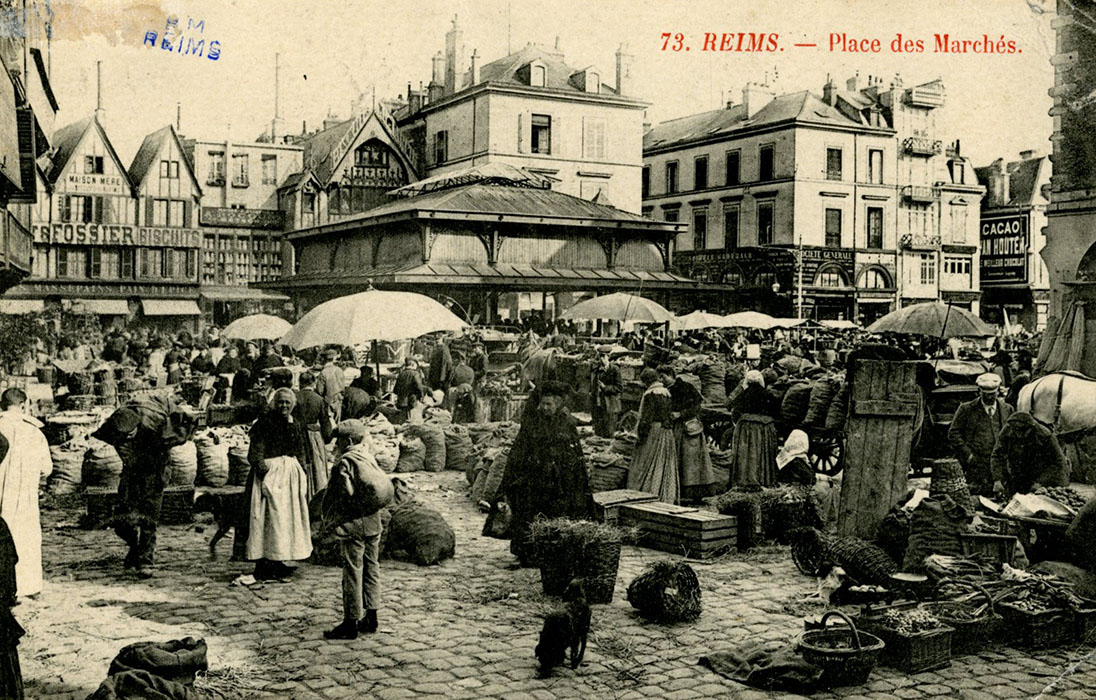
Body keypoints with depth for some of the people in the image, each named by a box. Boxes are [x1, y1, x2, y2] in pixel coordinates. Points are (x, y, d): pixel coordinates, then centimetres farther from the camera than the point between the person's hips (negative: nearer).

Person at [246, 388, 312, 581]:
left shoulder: (295, 426, 15)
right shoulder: (264, 422, -6)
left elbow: (302, 453, 19)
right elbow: (256, 450, -13)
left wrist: (302, 475, 10)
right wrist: (262, 469, -23)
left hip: (292, 474, 7)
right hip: (270, 471, -7)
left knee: (288, 519, 9)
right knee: (268, 519, -8)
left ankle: (277, 562, 18)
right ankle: (263, 566, -4)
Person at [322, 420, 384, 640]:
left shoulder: (345, 462, -14)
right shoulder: (370, 458, 9)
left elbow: (343, 495, -17)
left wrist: (329, 519, -4)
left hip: (352, 525, -8)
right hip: (374, 523, 8)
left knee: (352, 572, -2)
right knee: (371, 569, 13)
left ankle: (351, 623, 4)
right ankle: (370, 618, 22)